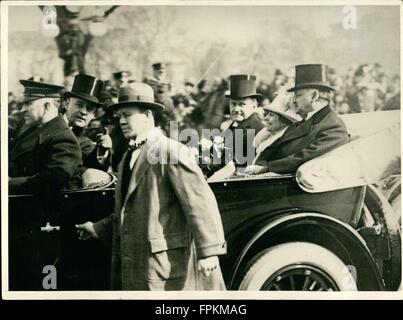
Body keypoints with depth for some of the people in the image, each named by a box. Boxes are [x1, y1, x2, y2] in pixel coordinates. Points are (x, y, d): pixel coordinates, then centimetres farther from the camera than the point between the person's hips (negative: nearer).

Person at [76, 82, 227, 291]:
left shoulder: (171, 151, -11)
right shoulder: (128, 157, 16)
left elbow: (199, 201, -18)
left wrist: (209, 251, -21)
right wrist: (97, 229, 17)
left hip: (167, 263, -8)